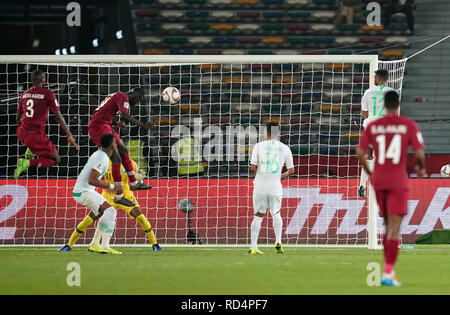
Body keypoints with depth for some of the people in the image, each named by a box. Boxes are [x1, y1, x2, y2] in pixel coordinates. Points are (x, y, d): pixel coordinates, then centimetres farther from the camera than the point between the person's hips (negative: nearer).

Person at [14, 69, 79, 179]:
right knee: (56, 160, 4)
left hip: (21, 132, 7)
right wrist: (69, 135, -8)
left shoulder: (25, 94, 8)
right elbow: (58, 116, -11)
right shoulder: (48, 94, -7)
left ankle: (29, 152, 26)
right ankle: (28, 163, -15)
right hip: (36, 135, -7)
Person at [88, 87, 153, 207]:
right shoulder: (123, 97, -11)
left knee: (123, 150, 21)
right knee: (116, 159, -13)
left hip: (105, 125, 11)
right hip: (98, 126, -11)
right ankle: (119, 196, -15)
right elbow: (124, 115, -27)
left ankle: (133, 183, 33)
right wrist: (142, 125, -29)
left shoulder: (116, 96, 20)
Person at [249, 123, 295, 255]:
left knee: (258, 216, 8)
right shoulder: (285, 148, 4)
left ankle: (253, 247, 5)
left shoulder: (259, 146, -1)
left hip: (260, 187, -1)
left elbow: (253, 167, -5)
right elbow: (291, 170, 6)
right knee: (276, 214, 18)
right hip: (275, 188, 1)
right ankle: (278, 241, 1)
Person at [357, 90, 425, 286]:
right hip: (398, 182, -4)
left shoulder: (372, 126, 4)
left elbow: (360, 153, 0)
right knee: (394, 228, -6)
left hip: (378, 181, 4)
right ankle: (388, 272, -15)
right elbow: (419, 154, -9)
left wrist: (369, 173, 16)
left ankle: (389, 268, 17)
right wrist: (421, 168, 13)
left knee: (388, 226, 19)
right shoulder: (409, 125, -4)